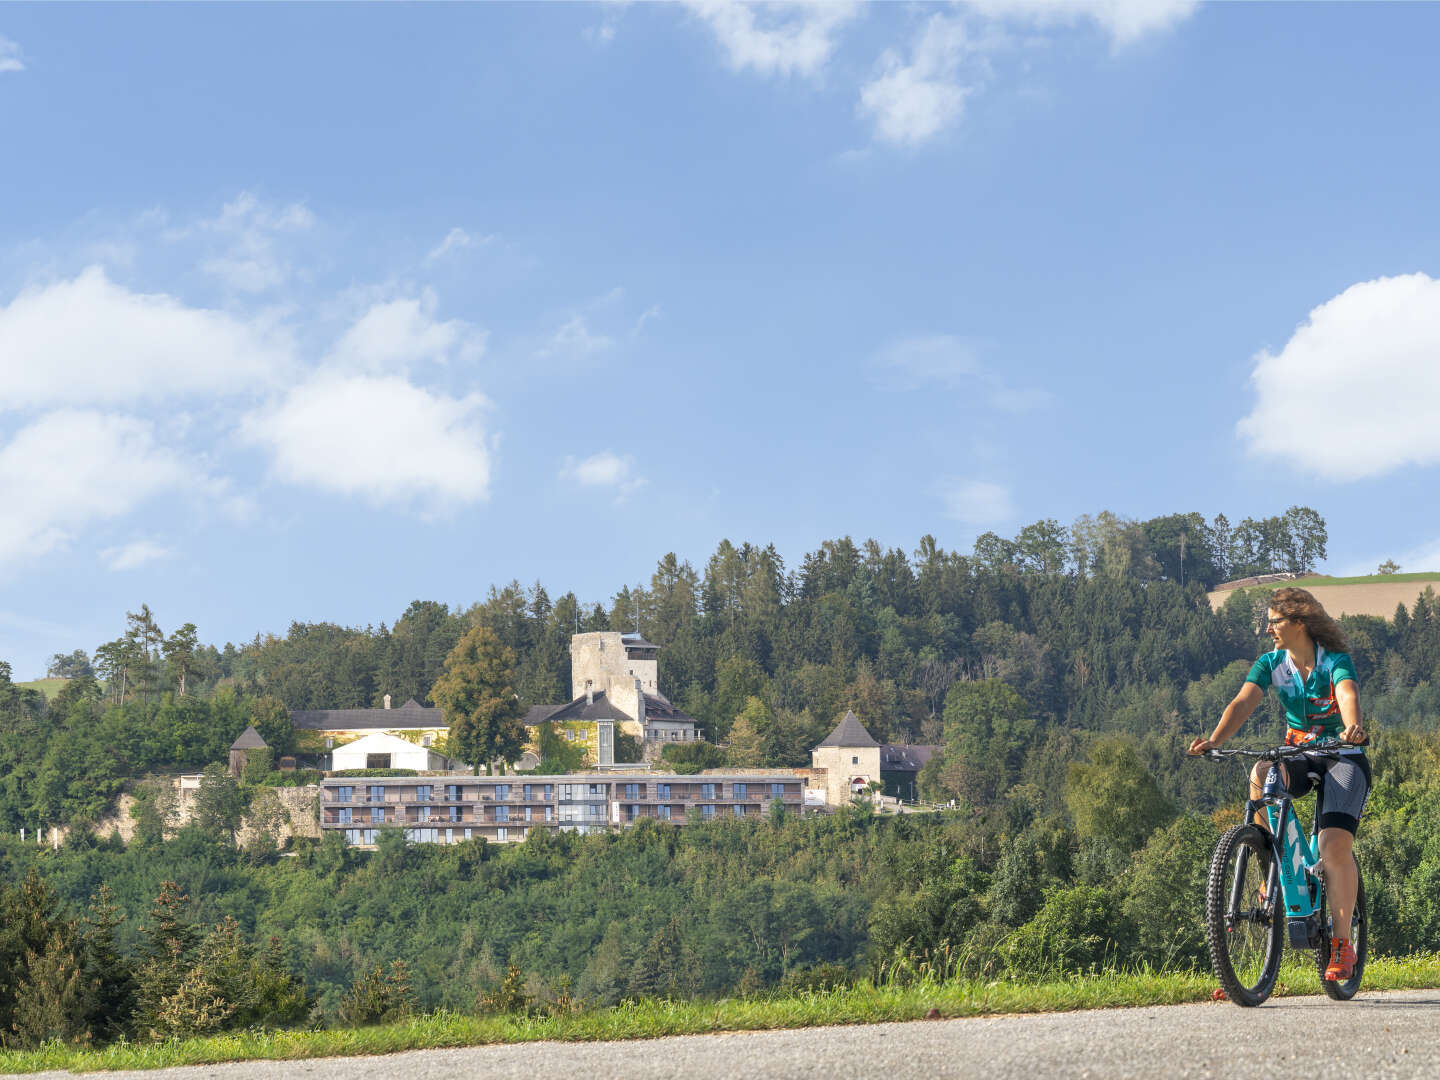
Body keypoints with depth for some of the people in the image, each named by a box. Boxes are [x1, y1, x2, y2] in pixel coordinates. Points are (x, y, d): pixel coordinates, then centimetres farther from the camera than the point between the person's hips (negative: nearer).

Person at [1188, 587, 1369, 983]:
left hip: (1343, 758, -3)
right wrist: (1213, 741, -38)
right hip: (1298, 756, 3)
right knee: (1261, 775, -32)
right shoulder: (1271, 664, -5)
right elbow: (1243, 703, -20)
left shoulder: (1335, 660, -16)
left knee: (1335, 846, -20)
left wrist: (1352, 728, -60)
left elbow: (1349, 694, -37)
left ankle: (1342, 943, -10)